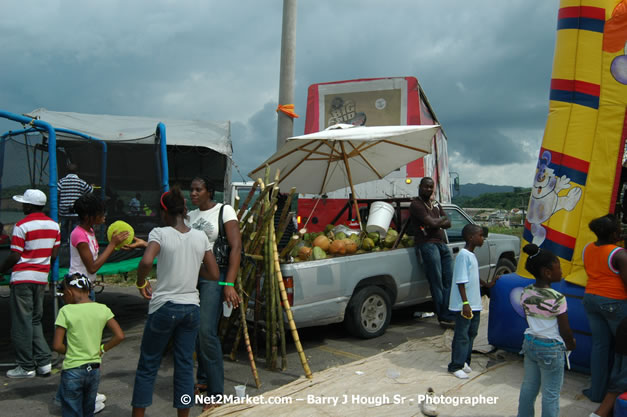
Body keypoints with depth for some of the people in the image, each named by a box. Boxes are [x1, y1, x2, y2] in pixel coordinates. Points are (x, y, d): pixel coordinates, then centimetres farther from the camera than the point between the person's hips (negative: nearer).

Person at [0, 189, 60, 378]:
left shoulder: (22, 226, -13)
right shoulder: (54, 225, 6)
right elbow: (54, 255, 8)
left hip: (23, 277, -6)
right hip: (42, 277, 6)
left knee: (22, 323, 3)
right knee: (35, 321, 17)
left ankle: (26, 367, 10)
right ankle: (44, 362, 12)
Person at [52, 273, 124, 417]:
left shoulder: (66, 311, -11)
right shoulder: (102, 309, -2)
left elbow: (57, 345, -11)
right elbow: (119, 336, -5)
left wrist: (70, 351, 7)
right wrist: (101, 349, 7)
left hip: (72, 371, -4)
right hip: (94, 369, 4)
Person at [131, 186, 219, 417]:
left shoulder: (160, 233, -9)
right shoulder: (201, 236, 2)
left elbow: (146, 261, -28)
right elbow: (214, 274, 5)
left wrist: (141, 283, -9)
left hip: (164, 307, -3)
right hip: (191, 308, 4)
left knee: (147, 365, 12)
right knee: (185, 366, 12)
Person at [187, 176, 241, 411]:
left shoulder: (224, 211, -4)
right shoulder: (191, 215, 13)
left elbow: (236, 247, -10)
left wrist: (229, 284, -16)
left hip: (214, 276, -6)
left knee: (207, 332, -11)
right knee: (196, 332, 6)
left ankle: (216, 393, -1)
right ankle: (203, 380, 25)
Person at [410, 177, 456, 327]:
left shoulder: (435, 204, 22)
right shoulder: (416, 204, -4)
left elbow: (448, 223, 14)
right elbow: (431, 223, -16)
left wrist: (437, 223, -6)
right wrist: (441, 219, 4)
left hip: (442, 244, 8)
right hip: (427, 244, -8)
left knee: (449, 280, 1)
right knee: (437, 282, -7)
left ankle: (447, 316, 3)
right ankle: (444, 317, -2)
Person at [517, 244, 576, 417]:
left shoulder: (525, 293, -2)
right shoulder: (557, 298, -21)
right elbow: (565, 330, -12)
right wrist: (571, 344, 6)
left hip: (530, 342, 7)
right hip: (552, 348, -6)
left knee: (529, 386, 18)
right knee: (551, 393, 7)